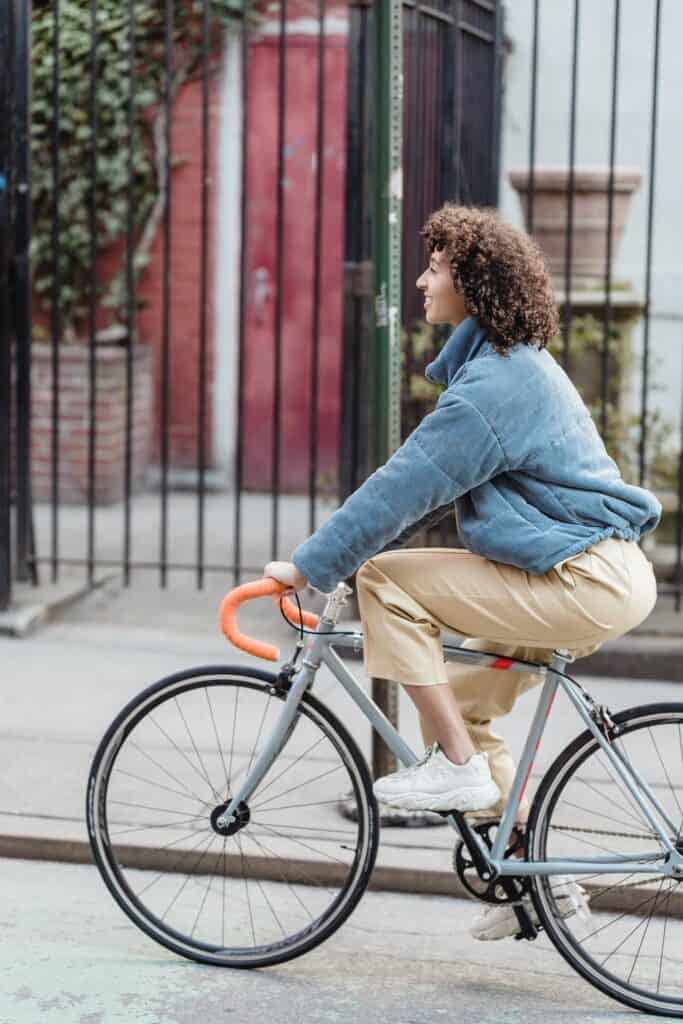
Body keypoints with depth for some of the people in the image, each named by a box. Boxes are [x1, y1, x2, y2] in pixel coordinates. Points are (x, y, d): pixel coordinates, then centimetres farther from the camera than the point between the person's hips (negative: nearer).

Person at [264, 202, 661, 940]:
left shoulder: (494, 383, -16)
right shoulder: (511, 364, 17)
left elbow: (405, 485, -19)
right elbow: (424, 482, 21)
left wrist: (310, 566, -12)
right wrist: (339, 551, 18)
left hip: (588, 581, -11)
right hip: (605, 574, 11)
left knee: (388, 581, -11)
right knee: (452, 694, 17)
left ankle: (457, 766, -4)